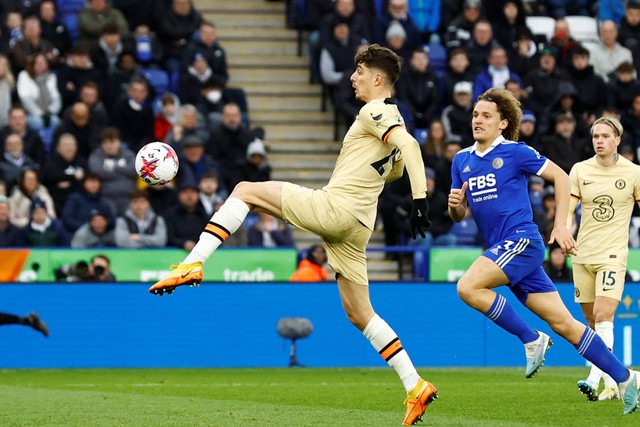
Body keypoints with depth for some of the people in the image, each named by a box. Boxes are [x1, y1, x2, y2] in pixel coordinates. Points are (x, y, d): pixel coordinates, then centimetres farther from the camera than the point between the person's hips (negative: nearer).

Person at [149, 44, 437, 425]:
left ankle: (193, 264, -13)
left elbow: (409, 145, -23)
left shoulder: (374, 112, -6)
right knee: (360, 314, 11)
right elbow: (397, 168, 36)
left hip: (334, 207, -9)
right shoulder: (392, 118, 20)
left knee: (245, 191, 0)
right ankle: (416, 388, 4)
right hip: (357, 226, 9)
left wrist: (421, 199, -30)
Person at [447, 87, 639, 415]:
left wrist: (560, 225, -5)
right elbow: (458, 216, 19)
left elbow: (560, 177, 0)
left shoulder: (515, 152, -4)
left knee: (468, 287, -24)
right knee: (562, 323, 3)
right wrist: (454, 205, -5)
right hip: (500, 250, 6)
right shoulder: (461, 160, 14)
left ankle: (531, 339, -10)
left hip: (521, 241, -6)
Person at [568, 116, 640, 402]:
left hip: (612, 255, -3)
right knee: (592, 323, 6)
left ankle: (594, 380, -25)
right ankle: (611, 385, 17)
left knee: (603, 318, -18)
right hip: (582, 256, 3)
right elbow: (568, 208, 2)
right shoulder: (580, 170, 5)